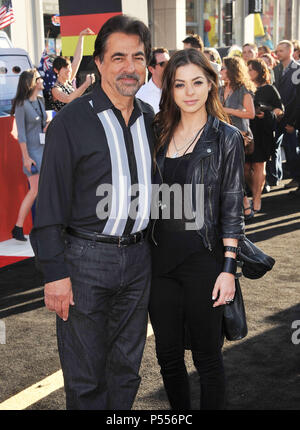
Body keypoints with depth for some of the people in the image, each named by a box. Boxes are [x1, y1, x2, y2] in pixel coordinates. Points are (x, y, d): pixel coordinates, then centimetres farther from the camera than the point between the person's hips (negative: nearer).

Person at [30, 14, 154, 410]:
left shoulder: (150, 119, 7)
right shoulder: (72, 121, -10)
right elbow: (51, 201, -11)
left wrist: (155, 245, 12)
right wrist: (54, 272, -13)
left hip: (138, 256, 5)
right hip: (86, 258, -5)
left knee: (127, 366, 18)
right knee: (85, 375, 7)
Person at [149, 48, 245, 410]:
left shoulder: (226, 138, -3)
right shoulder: (158, 133, 7)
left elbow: (232, 207, -5)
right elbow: (148, 197, 10)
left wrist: (228, 268, -11)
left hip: (203, 259, -4)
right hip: (160, 258, 4)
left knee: (206, 355, 8)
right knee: (167, 354, 14)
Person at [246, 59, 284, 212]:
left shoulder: (269, 89, 1)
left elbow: (280, 109, 4)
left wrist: (266, 114, -12)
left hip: (263, 132, -4)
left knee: (258, 165, -1)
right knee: (246, 166, 1)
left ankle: (257, 199, 7)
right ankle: (254, 194, 18)